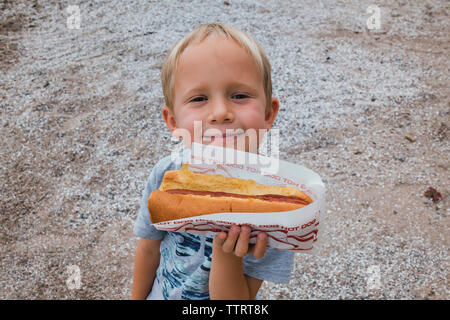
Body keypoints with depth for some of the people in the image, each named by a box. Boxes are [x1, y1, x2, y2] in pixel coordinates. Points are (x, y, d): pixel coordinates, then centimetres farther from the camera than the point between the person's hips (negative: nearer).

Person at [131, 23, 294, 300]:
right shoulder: (165, 176, -22)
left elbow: (237, 301, -26)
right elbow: (149, 249, -6)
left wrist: (227, 253, -41)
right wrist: (138, 297, 4)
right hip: (160, 294, 2)